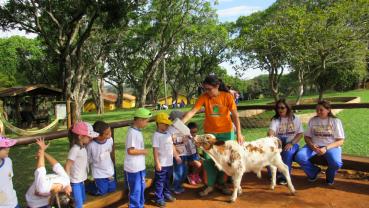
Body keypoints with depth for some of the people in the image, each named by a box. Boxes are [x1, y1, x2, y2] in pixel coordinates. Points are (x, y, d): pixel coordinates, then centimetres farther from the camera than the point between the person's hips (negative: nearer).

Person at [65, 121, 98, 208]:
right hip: (75, 182, -8)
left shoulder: (83, 147, 2)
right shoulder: (75, 149, -23)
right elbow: (67, 166, -22)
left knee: (83, 200, 21)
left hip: (81, 180, 8)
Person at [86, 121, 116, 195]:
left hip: (110, 170, 5)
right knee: (102, 192, 5)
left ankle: (98, 183, 40)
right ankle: (87, 186, 30)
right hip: (99, 173, -5)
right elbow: (88, 160, -14)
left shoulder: (110, 140, -16)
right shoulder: (91, 145, -29)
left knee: (112, 189, 16)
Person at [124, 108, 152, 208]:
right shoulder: (132, 132, -22)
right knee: (135, 190, 4)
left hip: (140, 166, 10)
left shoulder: (138, 131, 9)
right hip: (134, 168, -10)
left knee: (141, 188, 22)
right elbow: (130, 151, -25)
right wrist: (143, 151, -15)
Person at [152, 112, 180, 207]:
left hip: (169, 163, 8)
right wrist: (157, 163, -20)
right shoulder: (156, 135, -15)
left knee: (167, 180, 22)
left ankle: (167, 194, 37)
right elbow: (155, 150, -18)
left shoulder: (168, 134, 9)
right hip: (161, 164, -8)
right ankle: (159, 199, 16)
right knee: (160, 182, 5)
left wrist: (176, 156, 18)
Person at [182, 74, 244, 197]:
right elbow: (192, 111, -16)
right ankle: (210, 185, 20)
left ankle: (221, 184, 28)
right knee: (209, 159, 4)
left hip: (226, 132, -1)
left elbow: (235, 115, -11)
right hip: (209, 132, 1)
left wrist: (239, 133, -17)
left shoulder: (227, 96, -12)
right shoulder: (204, 97, -9)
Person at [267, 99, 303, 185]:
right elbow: (271, 130, -17)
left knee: (288, 152, -34)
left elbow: (300, 134, 0)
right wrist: (270, 136, -42)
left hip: (292, 144, -1)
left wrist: (291, 143, -15)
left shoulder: (295, 119, 4)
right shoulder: (275, 119, 3)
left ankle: (284, 176, -17)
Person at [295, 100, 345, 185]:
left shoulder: (335, 121, -1)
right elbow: (307, 137, 8)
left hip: (331, 146, -2)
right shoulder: (312, 120, 6)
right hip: (314, 146, 2)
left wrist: (326, 148, -22)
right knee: (299, 157, -26)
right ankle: (314, 172, 7)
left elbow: (340, 141, -5)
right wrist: (312, 145, -16)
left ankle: (330, 175, 6)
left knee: (336, 163, -34)